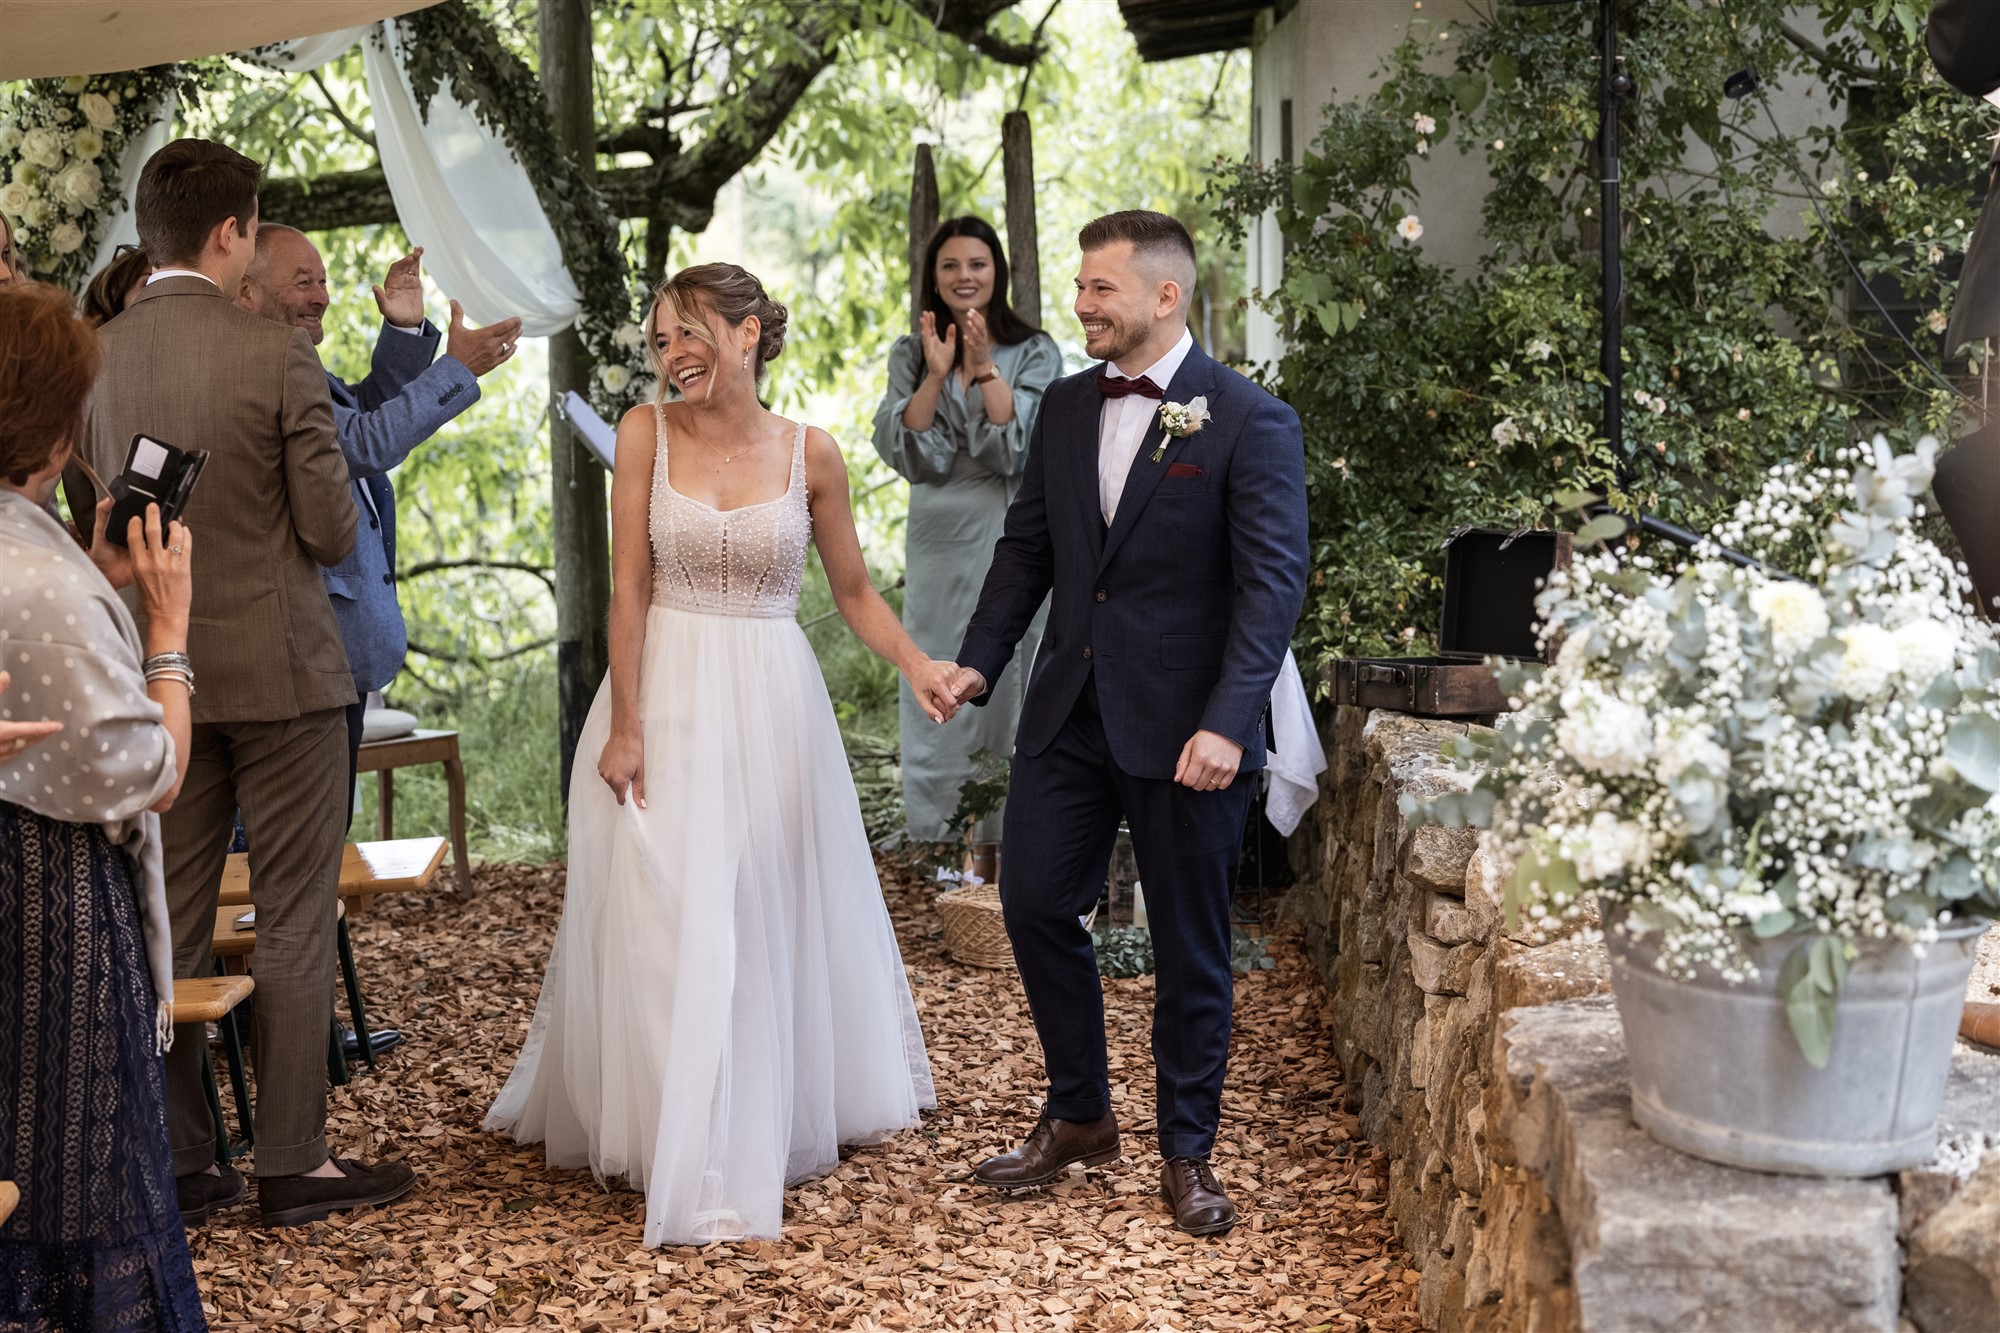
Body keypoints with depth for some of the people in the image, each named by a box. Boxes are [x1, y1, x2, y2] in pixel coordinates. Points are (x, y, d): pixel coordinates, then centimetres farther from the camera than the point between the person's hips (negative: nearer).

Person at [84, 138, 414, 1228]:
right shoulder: (278, 356, -14)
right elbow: (331, 527, -12)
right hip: (277, 667, -5)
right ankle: (293, 1164, 9)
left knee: (169, 922, 12)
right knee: (295, 921, 4)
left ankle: (175, 1163, 19)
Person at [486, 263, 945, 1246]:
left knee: (774, 916, 10)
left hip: (772, 704, 1)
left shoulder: (810, 454, 0)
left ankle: (783, 1115, 29)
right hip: (667, 696, -1)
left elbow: (853, 591, 8)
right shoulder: (646, 433, -3)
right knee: (664, 921, 0)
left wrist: (919, 666, -8)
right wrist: (625, 728, -10)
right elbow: (629, 587, -5)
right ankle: (685, 1154, 10)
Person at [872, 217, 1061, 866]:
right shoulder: (910, 355, 8)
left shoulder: (1035, 351, 2)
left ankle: (1010, 845, 7)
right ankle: (952, 854, 11)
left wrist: (984, 367, -17)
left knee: (1010, 686, -1)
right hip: (939, 541, 2)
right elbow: (907, 455, -3)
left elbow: (1021, 449, -10)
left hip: (1012, 543, -2)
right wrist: (936, 374, -14)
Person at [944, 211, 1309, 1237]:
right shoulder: (1065, 407, 8)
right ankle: (1077, 1117, 28)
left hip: (1184, 728, -5)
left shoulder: (1250, 422, -10)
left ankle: (1186, 1155, 22)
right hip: (1068, 714, 6)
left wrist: (1225, 724, -24)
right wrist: (978, 661, 2)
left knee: (1190, 947, 6)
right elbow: (1027, 544, 15)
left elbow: (1272, 582, -15)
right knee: (1035, 906, 8)